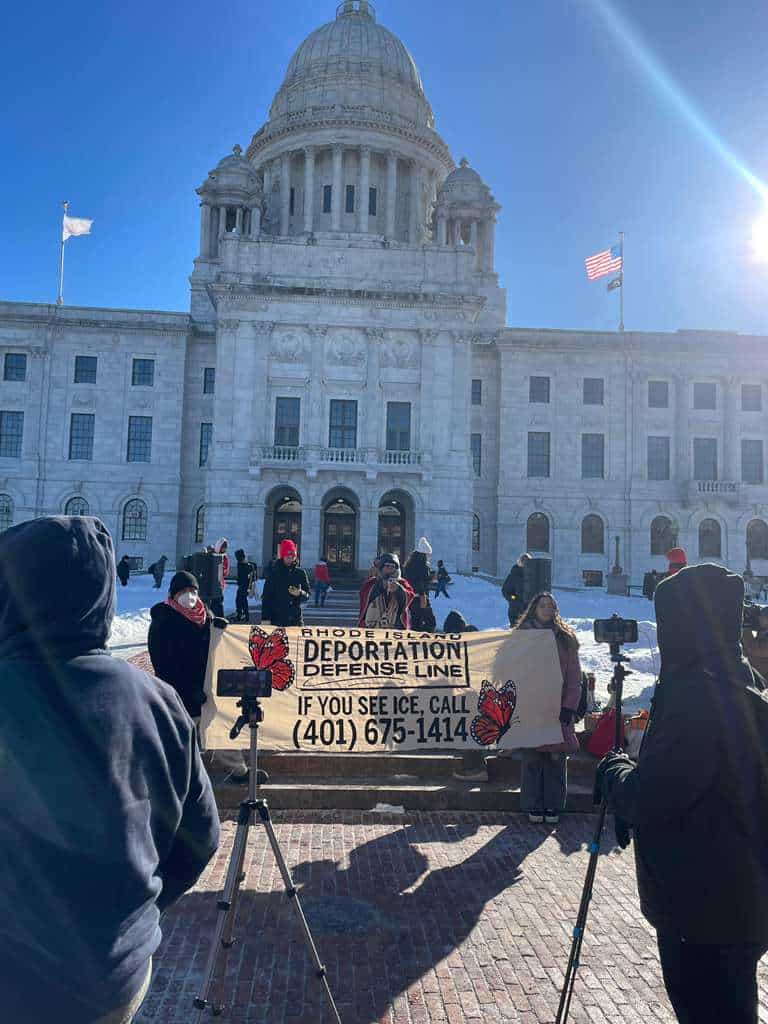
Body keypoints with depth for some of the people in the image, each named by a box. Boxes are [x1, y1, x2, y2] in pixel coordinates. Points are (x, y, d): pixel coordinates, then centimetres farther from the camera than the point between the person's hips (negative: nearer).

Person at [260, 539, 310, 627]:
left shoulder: (300, 573, 7)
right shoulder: (274, 573, 0)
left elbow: (307, 595, 10)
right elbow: (266, 596, -2)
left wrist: (300, 593, -14)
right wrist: (265, 618, -9)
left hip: (296, 620, 3)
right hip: (277, 620, -3)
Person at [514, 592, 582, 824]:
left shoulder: (566, 638, 8)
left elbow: (574, 677, 5)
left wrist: (569, 707, -4)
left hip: (558, 708, 1)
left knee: (556, 757, 1)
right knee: (532, 757, 1)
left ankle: (553, 806, 13)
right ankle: (534, 807, 11)